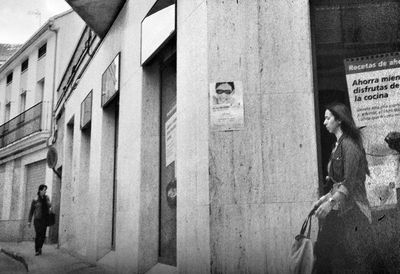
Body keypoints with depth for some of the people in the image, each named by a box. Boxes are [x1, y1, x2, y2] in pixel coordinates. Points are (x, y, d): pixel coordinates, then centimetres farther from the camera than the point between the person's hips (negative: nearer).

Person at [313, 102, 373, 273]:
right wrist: (324, 199, 17)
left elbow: (350, 182, -19)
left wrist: (331, 202, -26)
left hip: (350, 210, -9)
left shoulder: (349, 144, -12)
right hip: (338, 210, 9)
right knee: (325, 253, 8)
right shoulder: (338, 145, 15)